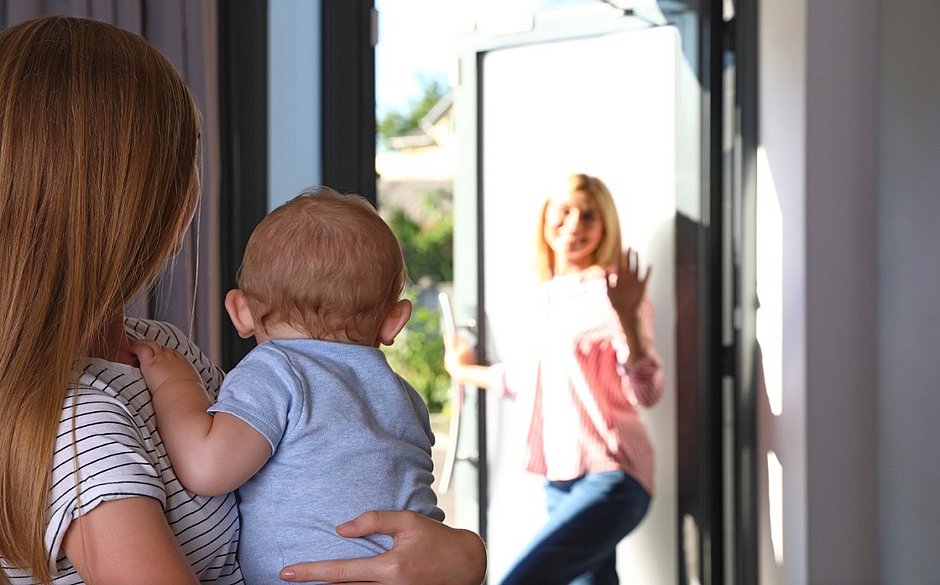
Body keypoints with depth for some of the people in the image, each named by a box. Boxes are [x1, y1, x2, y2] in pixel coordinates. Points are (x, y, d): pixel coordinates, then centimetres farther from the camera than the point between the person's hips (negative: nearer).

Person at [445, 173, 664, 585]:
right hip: (560, 481, 7)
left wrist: (627, 315, -33)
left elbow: (646, 393, -18)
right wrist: (467, 372, 47)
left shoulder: (611, 292, -8)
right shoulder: (550, 296, 13)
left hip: (609, 479, -7)